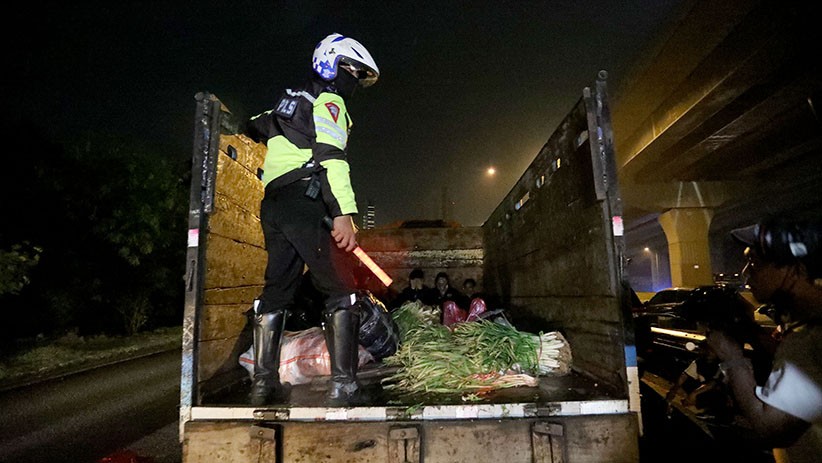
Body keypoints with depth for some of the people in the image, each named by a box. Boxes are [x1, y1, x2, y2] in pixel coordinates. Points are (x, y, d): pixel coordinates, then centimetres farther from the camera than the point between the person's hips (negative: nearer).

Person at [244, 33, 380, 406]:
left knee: (276, 291, 9)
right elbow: (330, 156, -14)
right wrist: (344, 214, -23)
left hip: (272, 206, 9)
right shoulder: (328, 101, 2)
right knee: (341, 292, -7)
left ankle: (264, 382, 12)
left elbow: (255, 126, 41)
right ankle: (343, 385, -10)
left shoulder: (289, 100, 29)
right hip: (306, 203, -9)